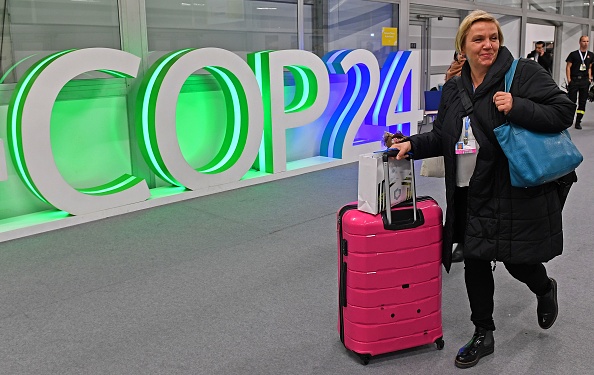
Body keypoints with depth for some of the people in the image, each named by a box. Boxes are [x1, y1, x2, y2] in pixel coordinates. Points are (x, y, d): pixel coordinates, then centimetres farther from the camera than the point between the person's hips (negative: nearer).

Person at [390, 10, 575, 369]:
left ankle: (545, 289, 46)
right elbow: (442, 137, 16)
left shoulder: (524, 73, -8)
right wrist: (413, 144, 0)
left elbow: (564, 111, -12)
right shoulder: (453, 89, 10)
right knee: (475, 263, 10)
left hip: (517, 191, -5)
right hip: (471, 195, 5)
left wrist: (517, 108, -24)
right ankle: (483, 336, 29)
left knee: (518, 261, 7)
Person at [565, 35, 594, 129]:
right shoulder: (573, 54, 0)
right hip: (574, 80, -4)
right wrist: (569, 80, -8)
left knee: (583, 102, 4)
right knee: (571, 101, -5)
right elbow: (568, 67, -1)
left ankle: (578, 122, 10)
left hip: (585, 80, 4)